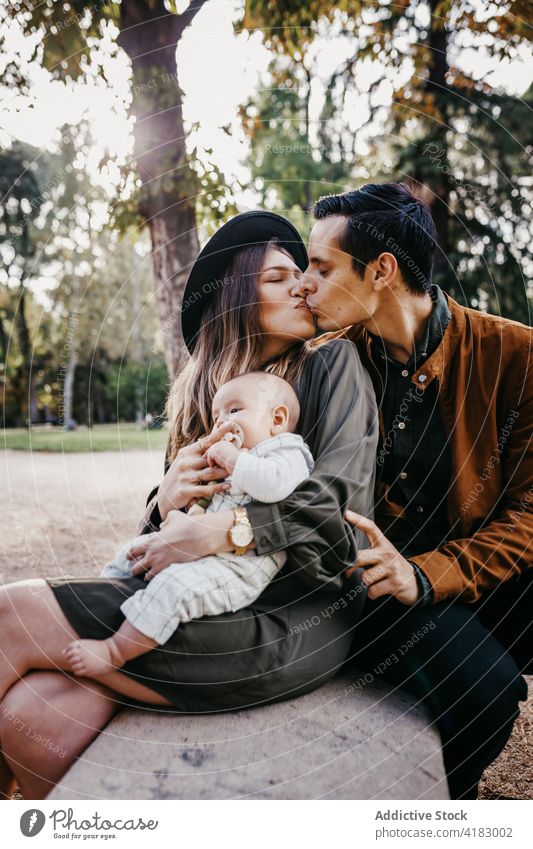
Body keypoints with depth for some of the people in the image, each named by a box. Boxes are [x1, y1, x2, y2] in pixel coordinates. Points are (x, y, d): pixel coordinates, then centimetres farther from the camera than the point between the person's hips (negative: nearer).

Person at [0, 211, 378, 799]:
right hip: (211, 596, 5)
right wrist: (167, 501, -9)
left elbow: (340, 497, -11)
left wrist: (219, 530, -19)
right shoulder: (202, 391, 18)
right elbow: (174, 530, 15)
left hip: (294, 618, -5)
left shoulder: (332, 364, 3)